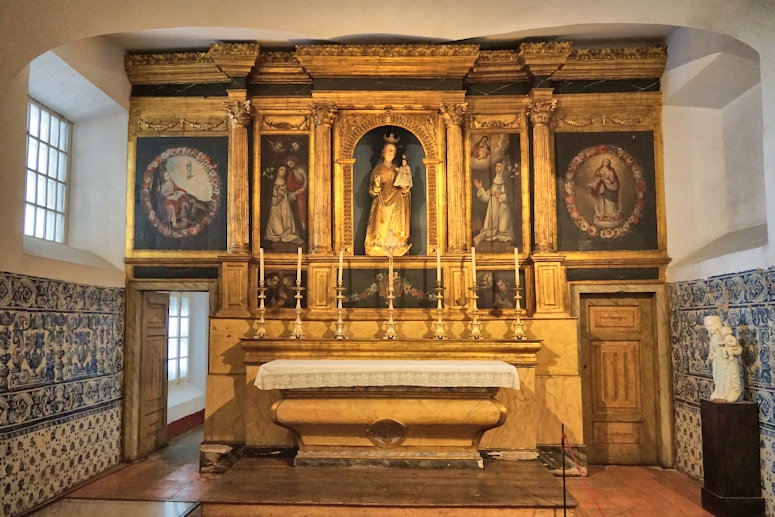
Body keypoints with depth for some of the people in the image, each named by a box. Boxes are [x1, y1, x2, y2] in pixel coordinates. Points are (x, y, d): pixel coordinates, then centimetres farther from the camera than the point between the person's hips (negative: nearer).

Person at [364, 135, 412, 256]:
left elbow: (403, 188, 15)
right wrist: (376, 185, -19)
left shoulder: (397, 169, 14)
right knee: (381, 229, -11)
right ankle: (379, 251, -10)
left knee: (395, 230, -6)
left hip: (395, 206, 2)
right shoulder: (378, 168, 7)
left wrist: (404, 189, -8)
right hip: (381, 204, -2)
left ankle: (394, 251, -5)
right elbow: (372, 190, 2)